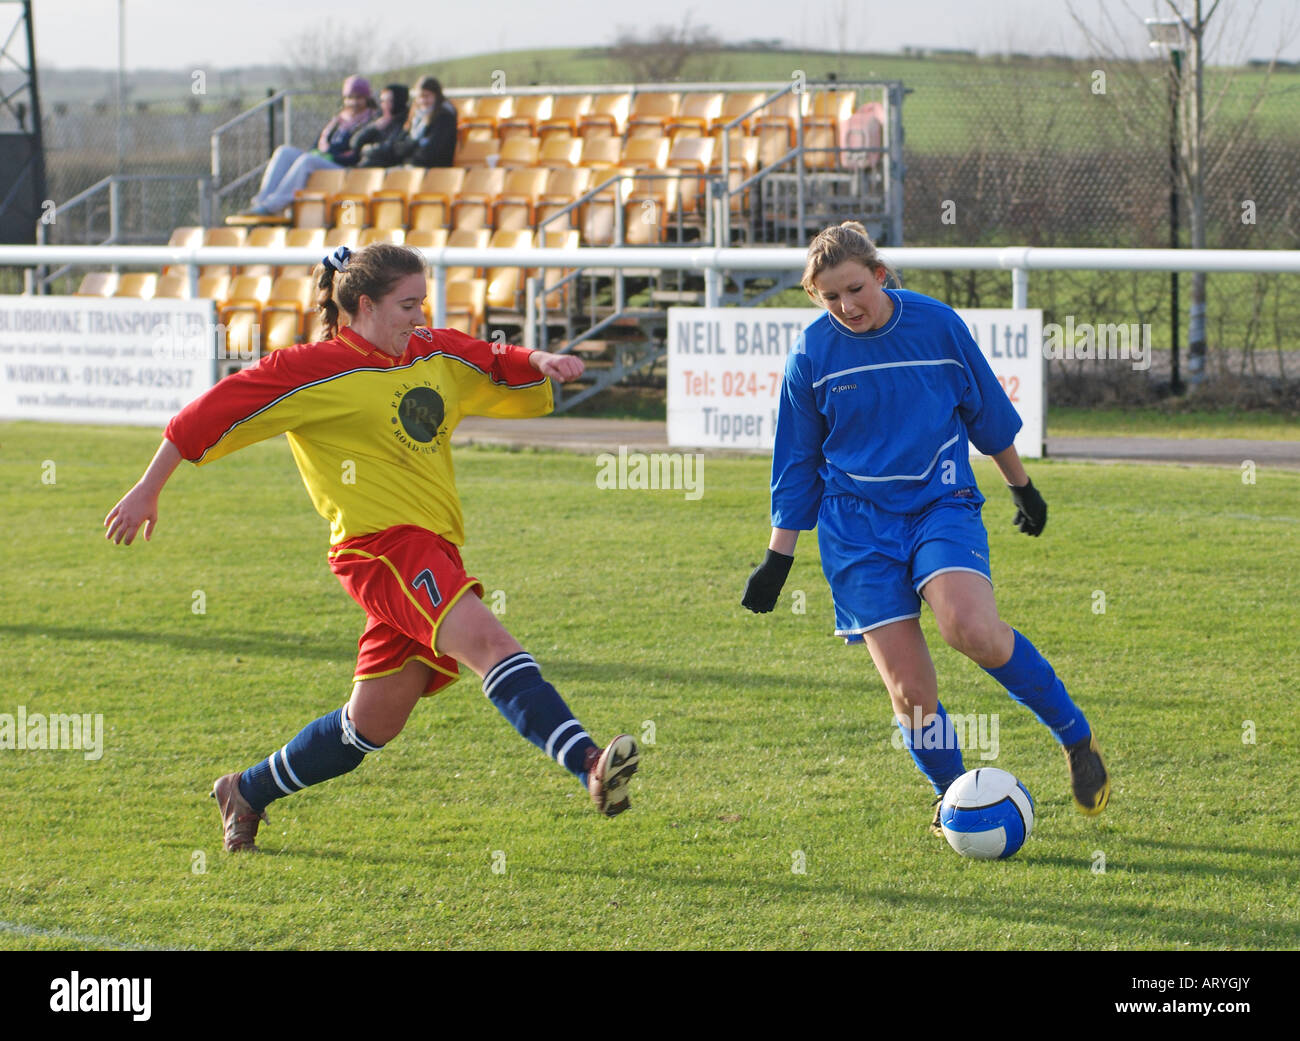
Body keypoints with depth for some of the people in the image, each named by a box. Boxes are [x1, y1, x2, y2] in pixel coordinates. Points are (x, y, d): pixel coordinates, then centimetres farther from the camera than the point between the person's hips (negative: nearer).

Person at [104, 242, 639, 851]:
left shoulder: (437, 355, 16)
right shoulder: (314, 371, -4)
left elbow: (501, 367, 29)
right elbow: (211, 414, -1)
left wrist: (541, 363, 5)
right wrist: (147, 493, 1)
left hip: (434, 551, 8)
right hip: (380, 544, -8)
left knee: (371, 727, 14)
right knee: (489, 644, -29)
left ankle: (247, 792, 34)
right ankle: (590, 767, -46)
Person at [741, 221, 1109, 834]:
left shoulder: (937, 325, -4)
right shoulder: (812, 355, -2)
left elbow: (989, 415, 12)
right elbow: (797, 464, 8)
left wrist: (1021, 487, 23)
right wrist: (778, 559, 8)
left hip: (941, 505, -1)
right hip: (858, 526, 1)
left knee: (973, 630, -28)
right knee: (909, 689, -8)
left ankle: (1075, 736, -8)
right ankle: (951, 795, 18)